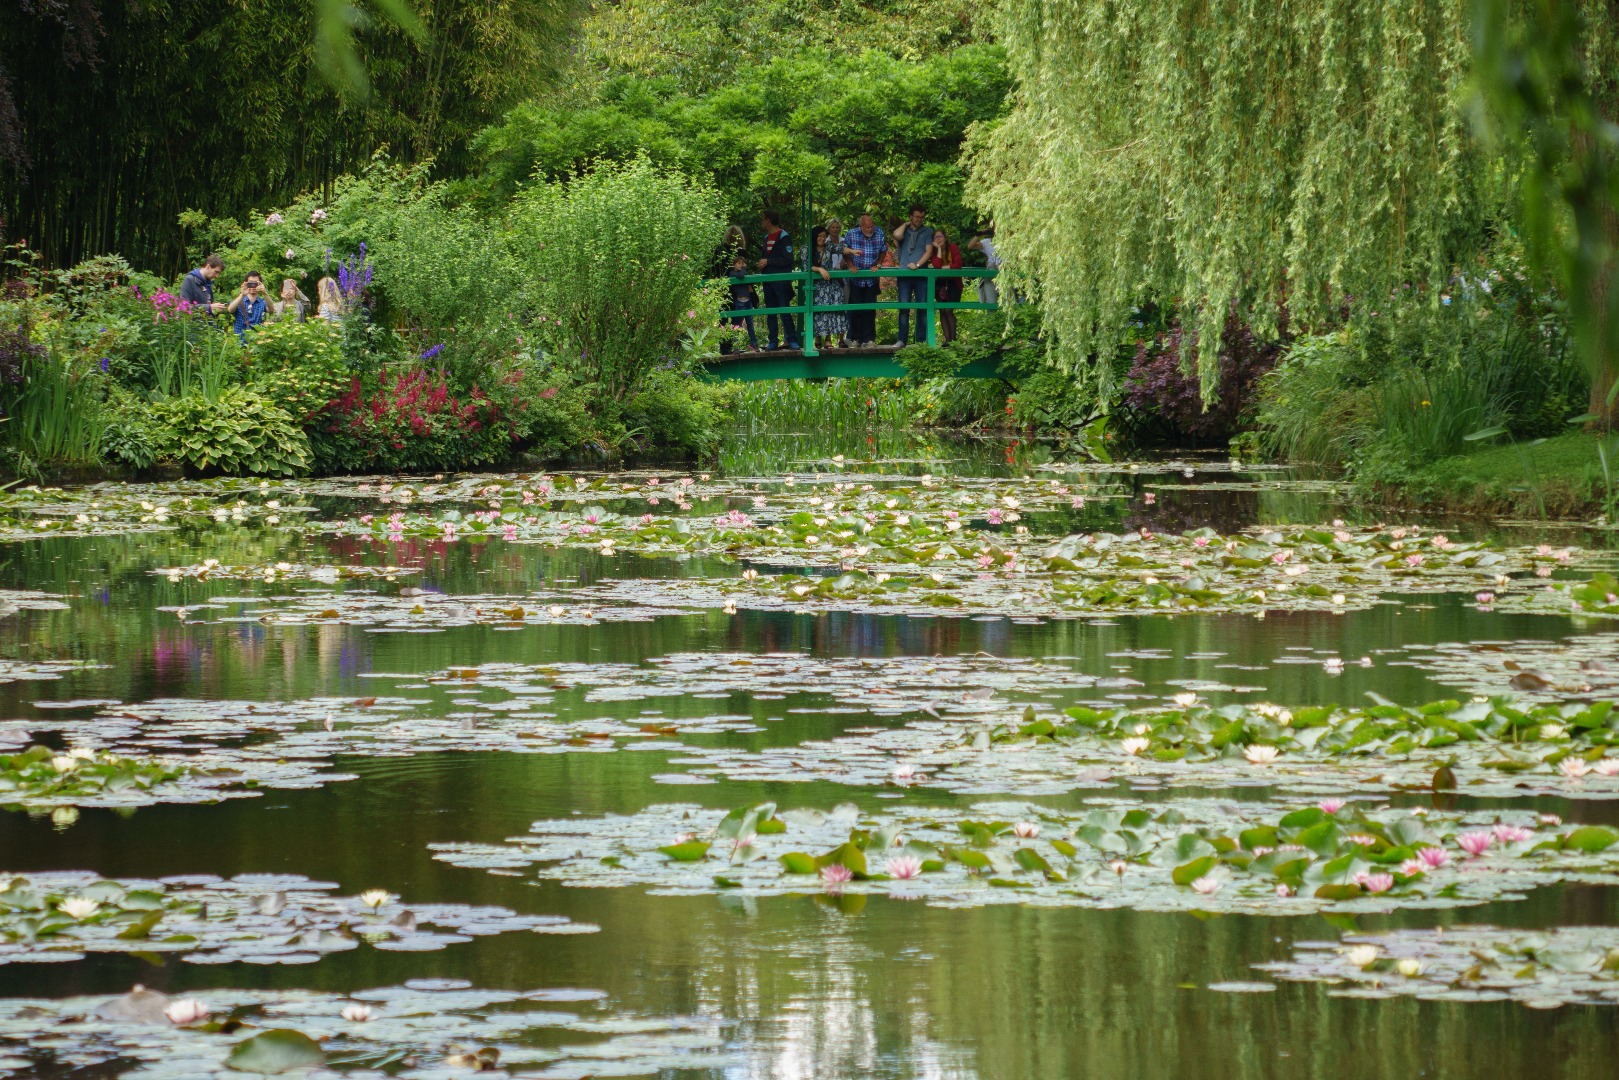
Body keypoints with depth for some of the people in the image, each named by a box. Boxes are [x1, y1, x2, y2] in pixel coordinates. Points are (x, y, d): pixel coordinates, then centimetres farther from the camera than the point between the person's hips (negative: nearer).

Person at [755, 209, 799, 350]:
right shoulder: (766, 237, 16)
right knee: (770, 313, 6)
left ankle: (792, 340, -7)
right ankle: (773, 342, 8)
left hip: (781, 280, -8)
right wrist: (762, 265, 5)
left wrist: (768, 262, -14)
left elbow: (787, 260, -13)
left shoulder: (784, 237, -7)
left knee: (785, 311, -9)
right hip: (768, 280, 8)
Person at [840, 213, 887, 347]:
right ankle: (855, 339, 7)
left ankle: (869, 339, 6)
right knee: (855, 309, 1)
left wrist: (878, 265, -4)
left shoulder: (880, 234, -6)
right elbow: (844, 251, 3)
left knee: (870, 310, 1)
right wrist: (851, 265, -8)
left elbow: (883, 251, 7)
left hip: (872, 279, 1)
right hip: (856, 279, -1)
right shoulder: (852, 235, -9)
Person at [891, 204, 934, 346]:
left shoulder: (927, 231, 11)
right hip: (904, 273, 0)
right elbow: (897, 235, -11)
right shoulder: (904, 230, 13)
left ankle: (922, 340, 1)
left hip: (921, 274, 0)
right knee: (904, 307, -4)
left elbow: (929, 250, 1)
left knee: (922, 308, -2)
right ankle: (902, 340, -4)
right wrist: (906, 224, 4)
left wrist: (917, 264, -11)